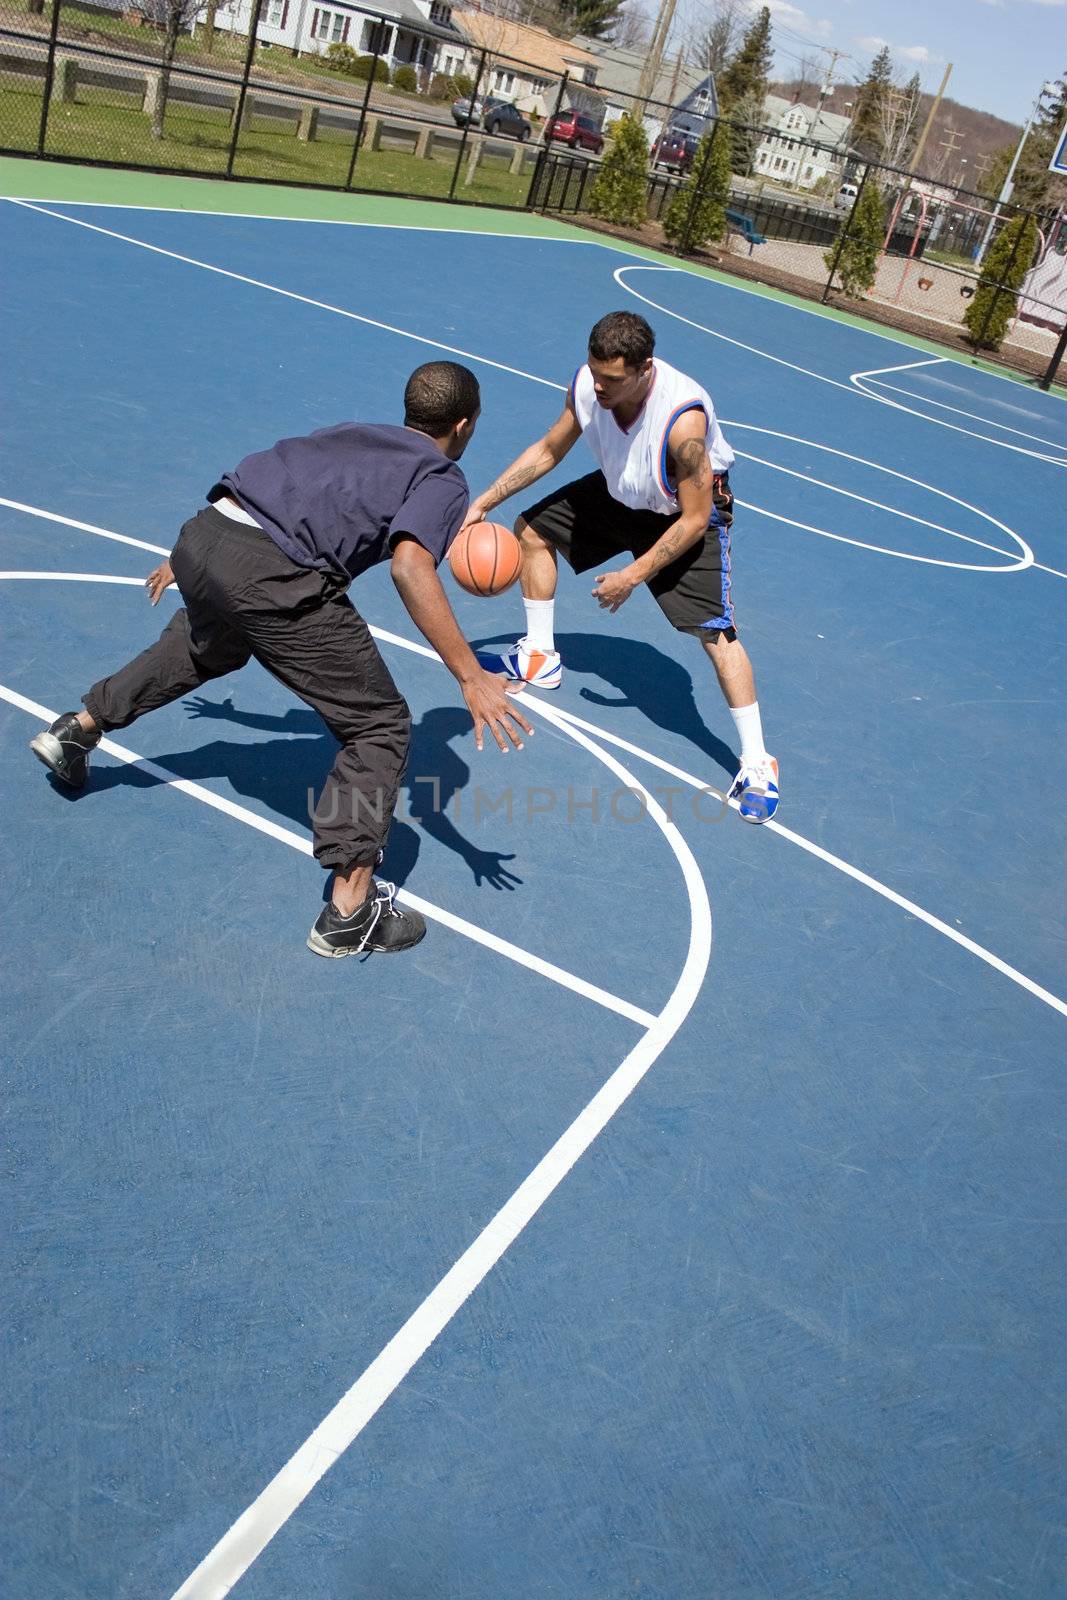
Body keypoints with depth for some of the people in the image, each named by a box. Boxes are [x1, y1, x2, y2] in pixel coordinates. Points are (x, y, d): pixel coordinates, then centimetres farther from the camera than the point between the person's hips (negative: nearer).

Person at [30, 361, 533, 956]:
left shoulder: (352, 432, 27)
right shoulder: (445, 479, 6)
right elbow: (409, 567, -15)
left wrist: (187, 560, 44)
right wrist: (471, 678, -17)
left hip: (202, 534, 8)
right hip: (272, 578, -8)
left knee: (209, 646, 40)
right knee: (380, 727, 4)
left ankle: (78, 729, 54)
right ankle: (350, 912, 0)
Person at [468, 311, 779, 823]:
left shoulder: (683, 419, -40)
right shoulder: (587, 382, -22)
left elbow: (694, 519, -29)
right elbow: (548, 450, -3)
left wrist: (632, 577, -24)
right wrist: (484, 502, -9)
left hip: (689, 511, -7)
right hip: (621, 492, 7)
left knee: (716, 633, -17)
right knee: (533, 528, 10)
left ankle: (756, 766, -7)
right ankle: (539, 659, 27)